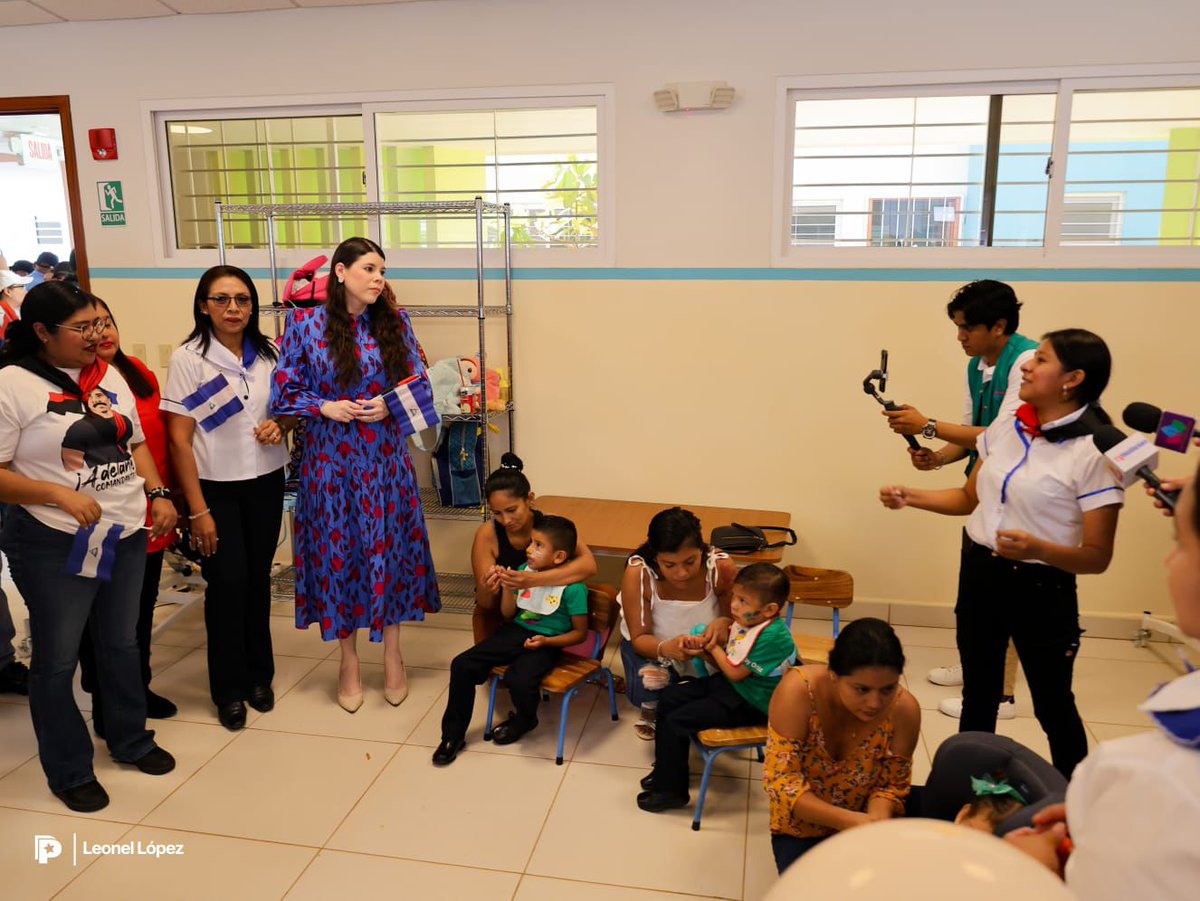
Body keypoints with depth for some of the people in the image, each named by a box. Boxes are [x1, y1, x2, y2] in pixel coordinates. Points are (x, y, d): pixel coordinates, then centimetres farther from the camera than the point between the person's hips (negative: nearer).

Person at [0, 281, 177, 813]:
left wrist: (158, 494, 1)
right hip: (56, 546, -6)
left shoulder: (109, 375, 7)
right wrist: (61, 495, -25)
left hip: (126, 536, 6)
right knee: (57, 659, 9)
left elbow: (135, 444, 15)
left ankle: (130, 740, 39)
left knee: (121, 644, 19)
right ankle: (69, 771, 27)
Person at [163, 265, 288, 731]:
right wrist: (198, 510, -13)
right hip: (215, 485, -3)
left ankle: (259, 675, 28)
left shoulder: (268, 353, 1)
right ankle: (229, 689, 18)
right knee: (227, 582, 0)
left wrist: (279, 425, -8)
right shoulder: (188, 358, -10)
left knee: (258, 577, 10)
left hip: (265, 481, 3)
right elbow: (179, 439, -10)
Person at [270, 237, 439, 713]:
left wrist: (389, 405, -13)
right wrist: (325, 407, -16)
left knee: (389, 548, 5)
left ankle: (392, 654, 24)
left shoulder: (394, 322, 1)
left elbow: (419, 383, 5)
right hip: (330, 456, -1)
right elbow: (283, 393, 0)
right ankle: (348, 660, 24)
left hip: (384, 457, 1)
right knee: (337, 551, 6)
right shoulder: (303, 324, -3)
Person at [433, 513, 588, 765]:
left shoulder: (573, 587, -17)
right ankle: (453, 735, 8)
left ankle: (524, 719, 7)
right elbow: (508, 613, 8)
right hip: (516, 630, 6)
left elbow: (580, 632, -8)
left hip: (546, 642, -6)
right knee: (462, 665, -8)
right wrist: (508, 587, -10)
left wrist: (547, 641, -21)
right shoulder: (526, 570, 0)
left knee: (520, 681, -33)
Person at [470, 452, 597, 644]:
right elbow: (485, 604, -16)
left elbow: (589, 565, -34)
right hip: (499, 614, 0)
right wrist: (488, 590, -40)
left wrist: (533, 580, -45)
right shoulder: (487, 534, -19)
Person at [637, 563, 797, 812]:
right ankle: (665, 770, 27)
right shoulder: (745, 624, 1)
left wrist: (714, 648, -10)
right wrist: (702, 649, -8)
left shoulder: (771, 636, -28)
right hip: (725, 684, 10)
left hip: (746, 705, -10)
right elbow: (724, 662, 9)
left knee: (674, 722, -13)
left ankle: (671, 790, 6)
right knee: (669, 697, 11)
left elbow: (735, 672, -24)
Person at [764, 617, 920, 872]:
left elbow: (892, 785, -10)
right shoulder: (798, 691, -31)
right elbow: (780, 779, -29)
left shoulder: (904, 710, -23)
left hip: (861, 829, 2)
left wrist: (877, 821, -32)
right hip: (801, 827, -2)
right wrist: (846, 820, -40)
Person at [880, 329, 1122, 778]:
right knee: (978, 695, 19)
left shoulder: (1095, 452, -17)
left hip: (1041, 588, -5)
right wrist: (910, 496, 0)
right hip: (979, 572, 6)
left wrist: (1036, 548, -34)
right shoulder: (1006, 427, 2)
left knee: (1052, 705, 13)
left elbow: (1097, 556, -16)